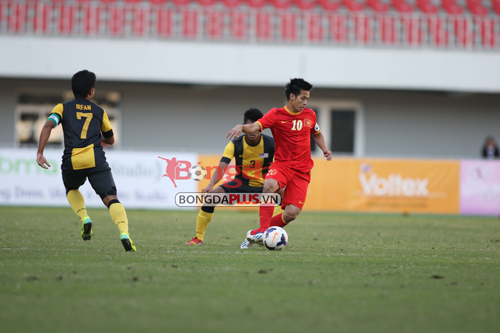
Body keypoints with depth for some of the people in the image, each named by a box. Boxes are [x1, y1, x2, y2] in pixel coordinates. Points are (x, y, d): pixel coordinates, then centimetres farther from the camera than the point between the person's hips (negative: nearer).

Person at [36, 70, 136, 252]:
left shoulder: (63, 108, 15)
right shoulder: (99, 112, 19)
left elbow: (48, 125, -4)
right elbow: (110, 140, 31)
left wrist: (40, 152, -6)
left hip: (72, 161, 1)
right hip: (96, 159, -1)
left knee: (71, 189, 32)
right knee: (111, 198, -8)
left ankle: (84, 218, 7)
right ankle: (124, 233, -31)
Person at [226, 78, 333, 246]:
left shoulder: (310, 115, 10)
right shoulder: (276, 114, -3)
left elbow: (317, 134, 28)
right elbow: (255, 127, -16)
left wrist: (324, 149, 10)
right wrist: (241, 127, -37)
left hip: (302, 170, 3)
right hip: (282, 164, -3)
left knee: (291, 213, -13)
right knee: (269, 185, -39)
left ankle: (256, 233, 8)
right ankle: (263, 230, -31)